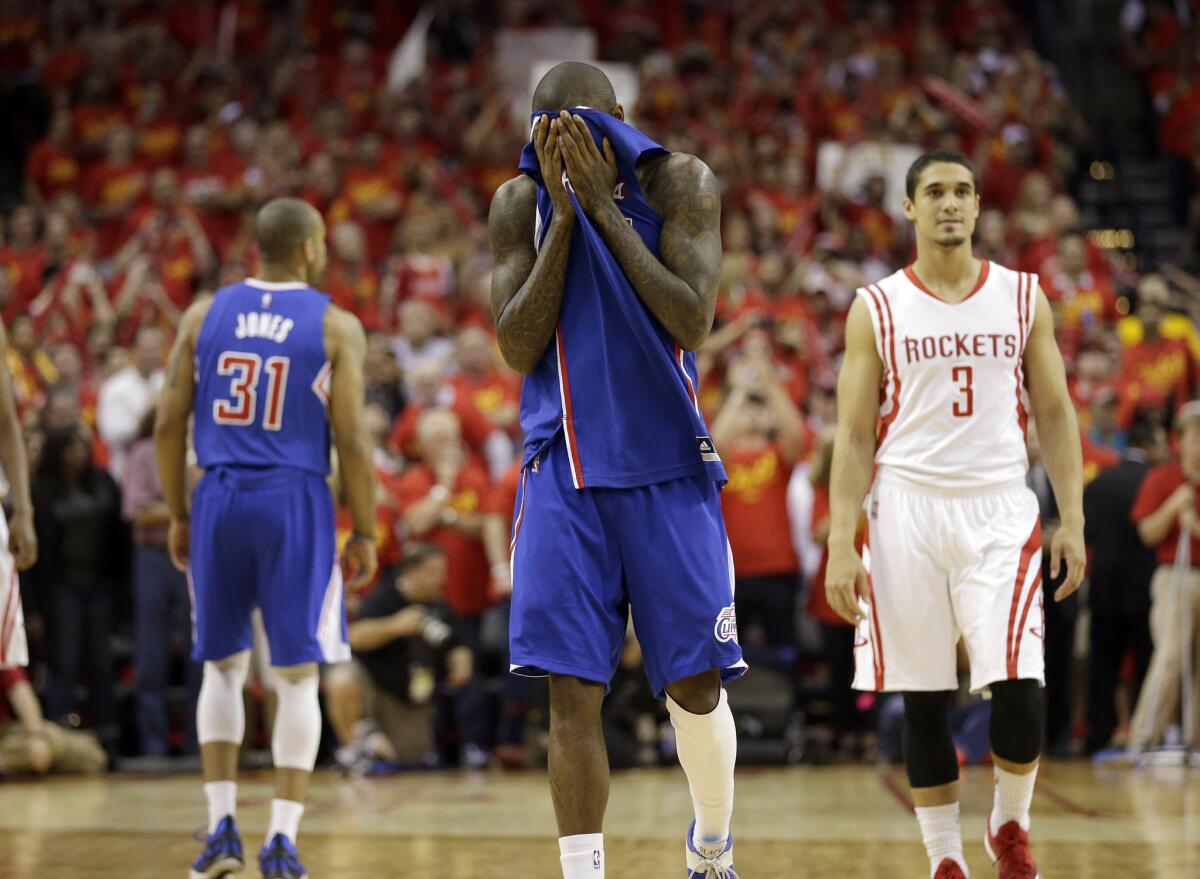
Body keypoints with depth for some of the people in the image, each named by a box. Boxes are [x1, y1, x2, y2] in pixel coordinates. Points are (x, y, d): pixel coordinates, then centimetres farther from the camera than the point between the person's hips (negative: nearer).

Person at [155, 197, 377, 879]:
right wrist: (365, 533, 1)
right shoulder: (337, 327, -2)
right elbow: (352, 440, -7)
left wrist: (178, 516, 13)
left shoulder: (205, 315, 6)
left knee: (223, 665, 15)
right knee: (297, 676, 3)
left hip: (219, 498, 3)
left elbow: (169, 425, 5)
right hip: (295, 500, -3)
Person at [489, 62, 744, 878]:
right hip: (565, 468, 1)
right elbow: (519, 347, -6)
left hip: (668, 465, -1)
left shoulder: (681, 184, -5)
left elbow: (692, 322, -15)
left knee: (696, 685, 4)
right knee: (574, 690, -7)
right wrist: (563, 214, -13)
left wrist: (604, 206, -17)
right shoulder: (521, 203, 1)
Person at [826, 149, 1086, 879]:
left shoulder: (1023, 298, 7)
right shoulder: (876, 309, 4)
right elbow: (855, 435, 3)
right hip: (909, 510, 0)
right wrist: (841, 544, -5)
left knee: (1018, 687, -12)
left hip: (1000, 508, 0)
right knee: (925, 700, 2)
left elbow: (1055, 414, 8)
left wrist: (1073, 519, -1)